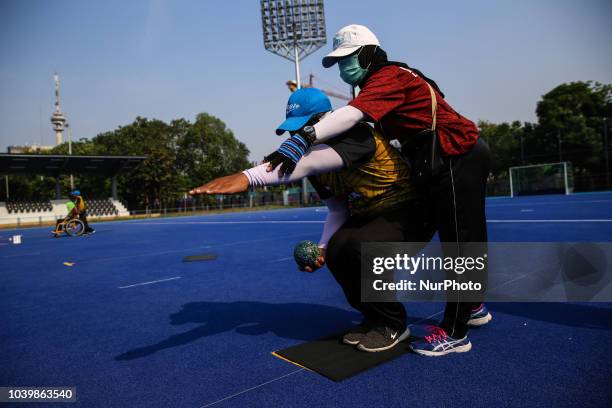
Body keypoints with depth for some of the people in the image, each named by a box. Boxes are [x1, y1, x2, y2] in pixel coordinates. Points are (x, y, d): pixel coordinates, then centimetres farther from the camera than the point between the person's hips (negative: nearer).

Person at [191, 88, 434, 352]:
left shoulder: (356, 135, -27)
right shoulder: (317, 164, -1)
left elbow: (307, 161, -47)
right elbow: (337, 210, 6)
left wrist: (248, 177, -60)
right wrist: (322, 248, -11)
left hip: (410, 214, -7)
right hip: (367, 217, 8)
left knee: (361, 247, -32)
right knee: (336, 252, -18)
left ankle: (393, 325, -5)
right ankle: (375, 318, 8)